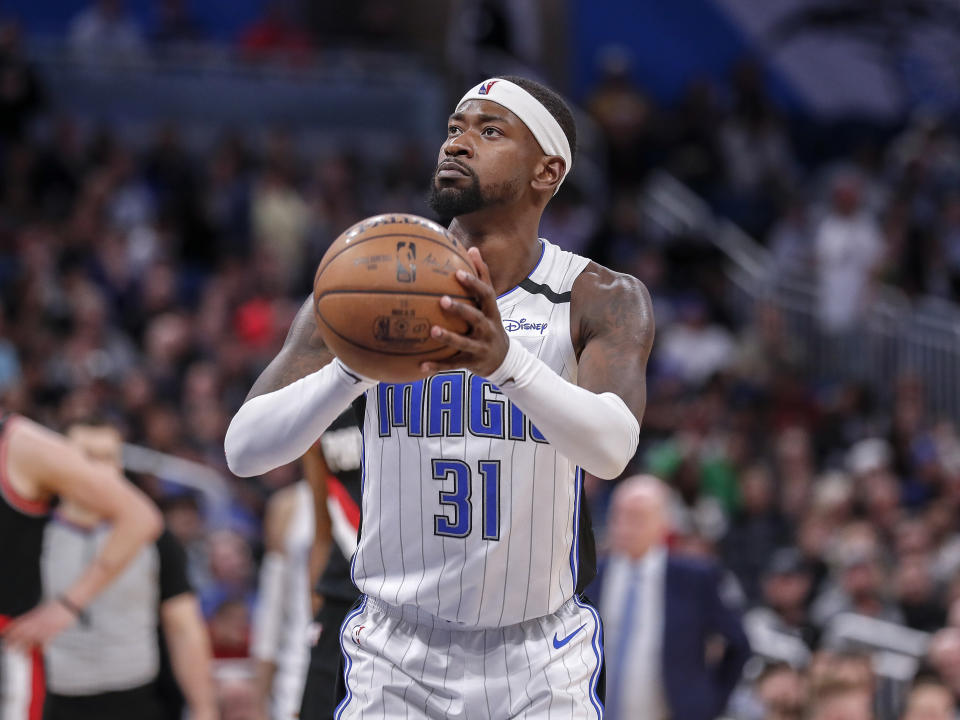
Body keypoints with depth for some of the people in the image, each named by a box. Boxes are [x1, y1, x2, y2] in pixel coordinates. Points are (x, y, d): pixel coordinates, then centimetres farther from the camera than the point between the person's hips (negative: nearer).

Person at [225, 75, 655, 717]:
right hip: (397, 657, 1)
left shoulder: (602, 301, -8)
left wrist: (508, 361, -46)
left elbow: (612, 449, -28)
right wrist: (353, 369, -34)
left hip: (540, 662, -1)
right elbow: (244, 449, -15)